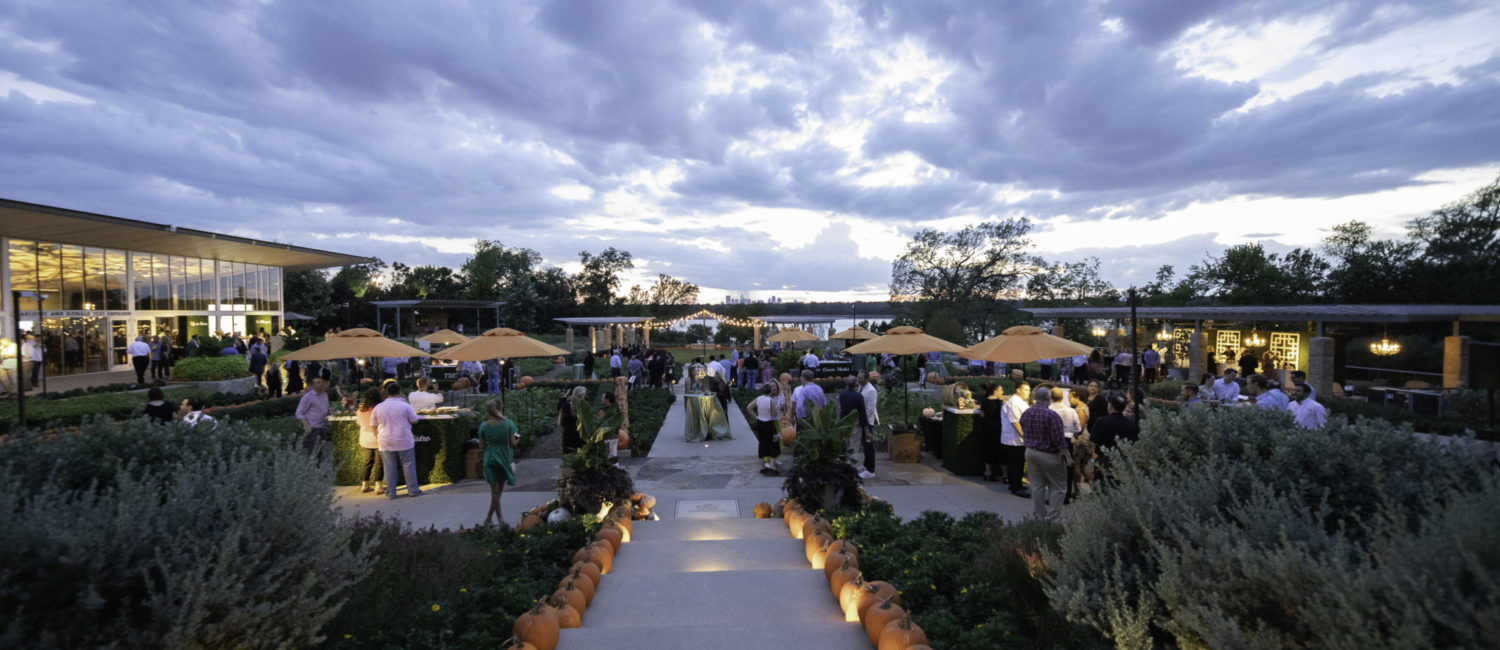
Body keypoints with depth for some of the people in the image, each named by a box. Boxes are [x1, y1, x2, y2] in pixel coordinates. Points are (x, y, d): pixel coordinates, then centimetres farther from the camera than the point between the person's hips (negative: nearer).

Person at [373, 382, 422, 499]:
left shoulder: (378, 408, 1)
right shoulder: (405, 406, -10)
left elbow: (374, 426, 8)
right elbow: (415, 420, -2)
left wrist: (378, 439, 19)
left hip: (385, 443, 3)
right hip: (404, 441, -3)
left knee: (389, 467, 9)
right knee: (408, 466, 6)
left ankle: (390, 493, 14)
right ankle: (413, 490, 11)